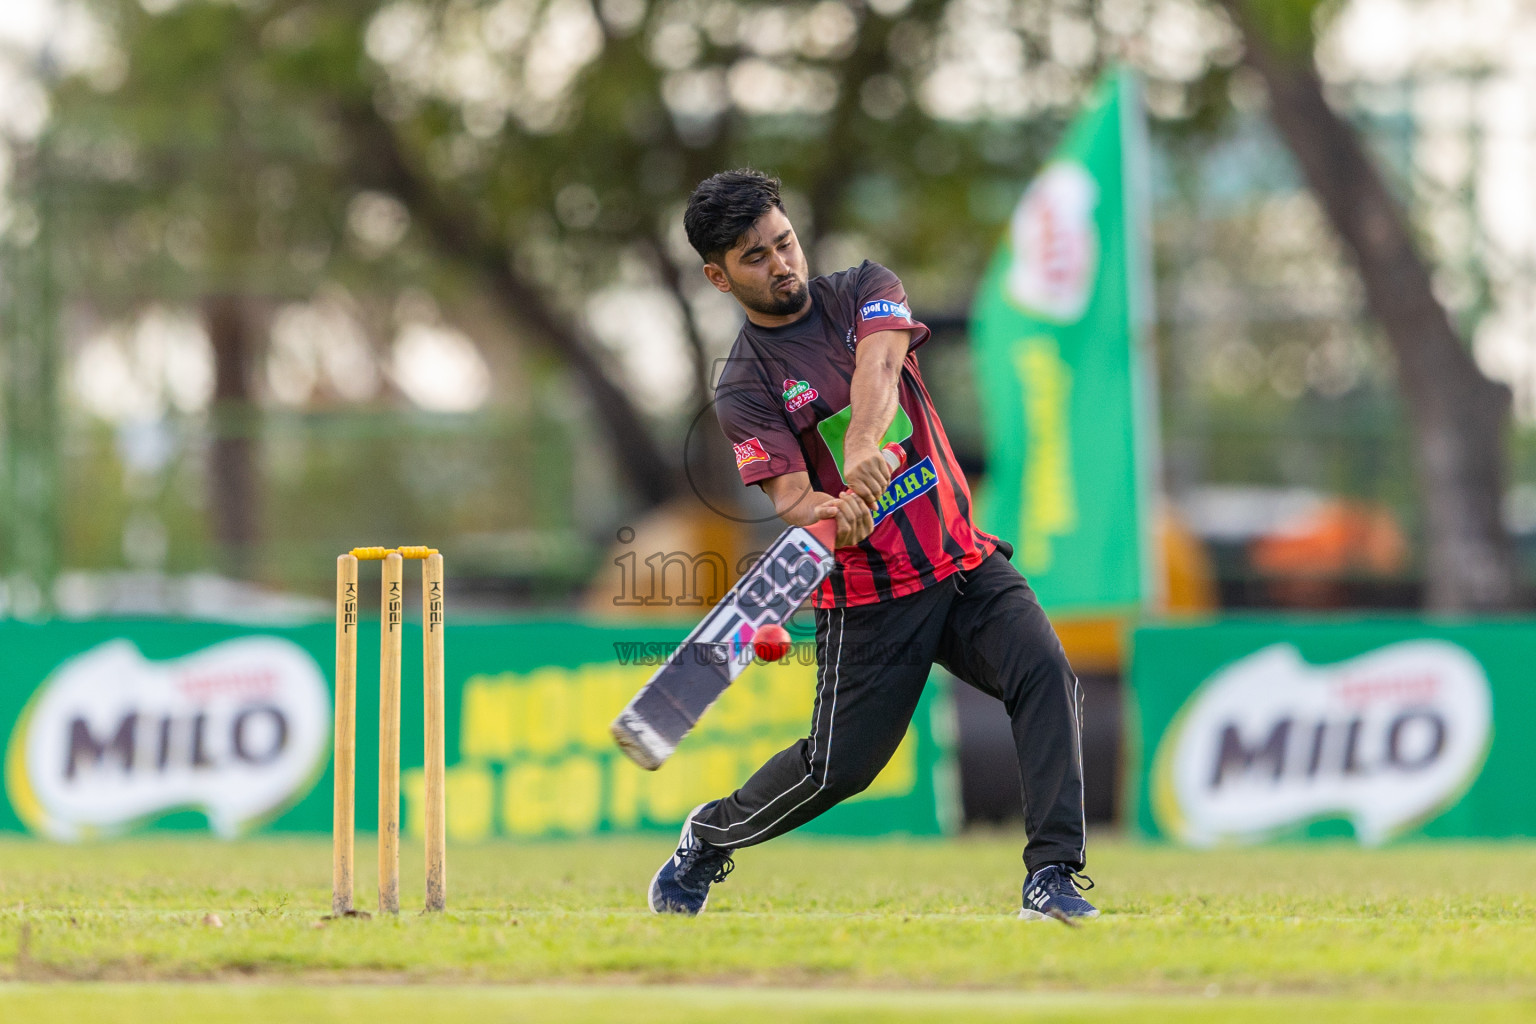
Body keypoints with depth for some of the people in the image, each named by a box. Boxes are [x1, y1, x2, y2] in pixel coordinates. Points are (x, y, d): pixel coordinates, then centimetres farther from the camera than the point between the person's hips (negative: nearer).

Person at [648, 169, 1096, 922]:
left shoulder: (865, 292, 5)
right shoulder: (744, 388, -4)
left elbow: (877, 367, -18)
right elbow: (789, 497, -17)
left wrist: (864, 445, -40)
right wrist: (832, 512, -42)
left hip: (967, 566, 3)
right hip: (869, 600, -3)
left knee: (1045, 674, -21)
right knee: (838, 767, -2)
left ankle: (1052, 876, -23)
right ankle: (711, 835, 26)